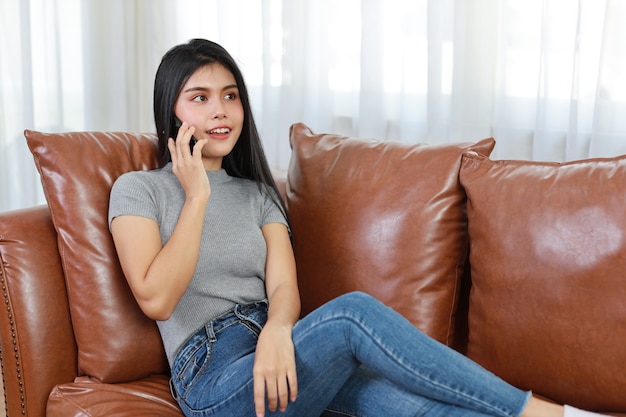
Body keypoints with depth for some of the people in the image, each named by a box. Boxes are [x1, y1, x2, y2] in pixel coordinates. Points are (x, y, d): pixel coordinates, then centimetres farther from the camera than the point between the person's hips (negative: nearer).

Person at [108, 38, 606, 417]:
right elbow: (156, 299, -9)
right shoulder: (138, 189, 6)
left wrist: (276, 330, -22)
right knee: (352, 313, -30)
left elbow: (284, 289, 1)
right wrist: (197, 196, -8)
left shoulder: (258, 194, 18)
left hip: (273, 355, 4)